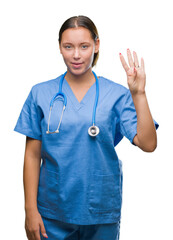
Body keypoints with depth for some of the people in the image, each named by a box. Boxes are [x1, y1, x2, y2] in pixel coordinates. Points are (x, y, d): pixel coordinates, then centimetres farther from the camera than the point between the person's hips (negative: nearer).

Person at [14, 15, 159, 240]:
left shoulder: (117, 94, -5)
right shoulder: (41, 93, -1)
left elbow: (148, 144, -14)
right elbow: (33, 155, 0)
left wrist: (138, 94, -23)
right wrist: (30, 209, -2)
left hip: (102, 212, 0)